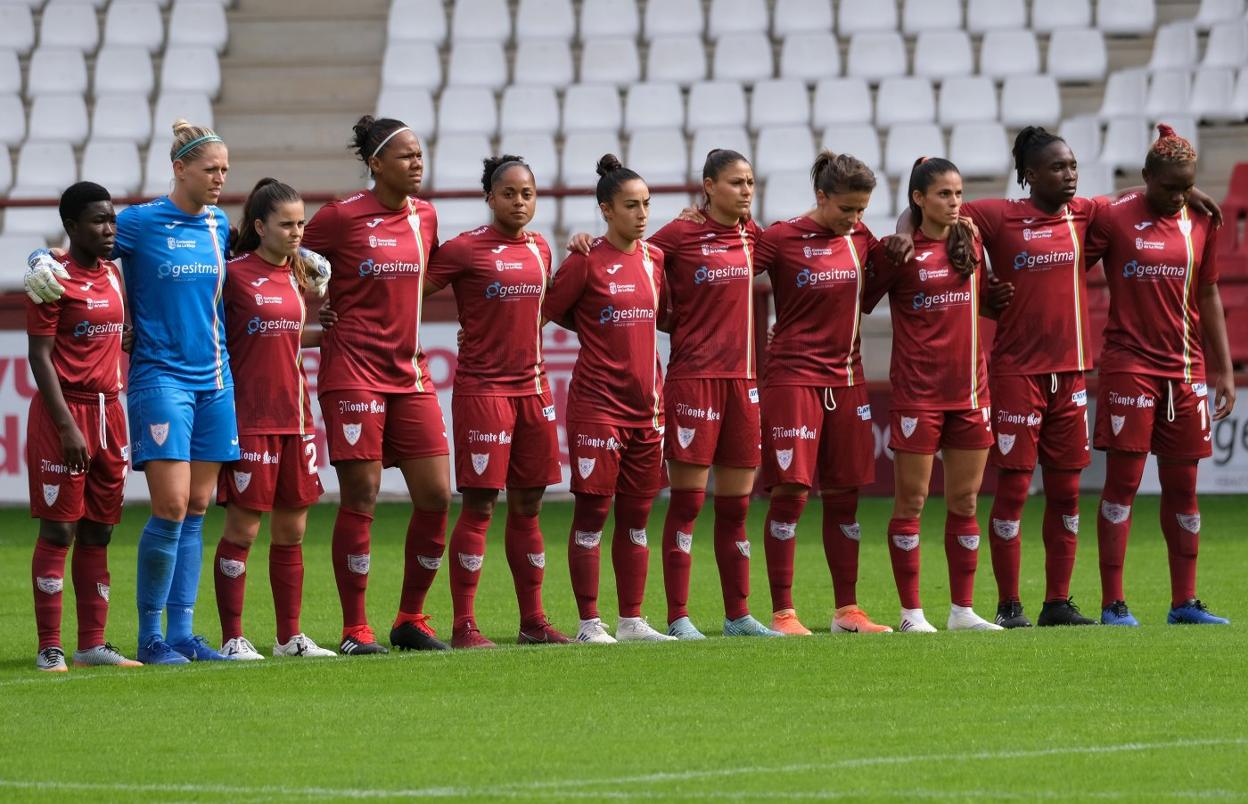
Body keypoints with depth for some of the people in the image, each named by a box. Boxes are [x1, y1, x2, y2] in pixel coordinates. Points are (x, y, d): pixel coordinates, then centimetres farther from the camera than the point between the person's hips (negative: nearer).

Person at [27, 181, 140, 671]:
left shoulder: (112, 275, 12)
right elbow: (39, 355, -13)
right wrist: (66, 426, -19)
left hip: (108, 411, 7)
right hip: (63, 410, -7)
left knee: (98, 532, 8)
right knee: (59, 530, -5)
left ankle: (92, 644, 12)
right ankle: (49, 649, -2)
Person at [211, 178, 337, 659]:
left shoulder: (296, 276, 12)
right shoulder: (234, 275, -8)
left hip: (294, 416, 7)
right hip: (249, 417, -7)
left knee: (292, 530, 9)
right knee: (242, 529, -4)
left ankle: (290, 637, 16)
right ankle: (232, 638, 2)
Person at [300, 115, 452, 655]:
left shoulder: (424, 216, 10)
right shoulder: (343, 217, -7)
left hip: (410, 375, 6)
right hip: (354, 371, -6)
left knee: (436, 496, 1)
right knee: (360, 498, -6)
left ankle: (411, 619, 14)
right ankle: (355, 630, 0)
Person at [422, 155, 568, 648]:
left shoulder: (540, 250, 11)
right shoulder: (464, 250, -7)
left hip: (532, 386, 6)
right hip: (482, 387, -6)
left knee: (528, 507, 9)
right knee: (478, 508, -6)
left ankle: (533, 621, 14)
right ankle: (463, 626, -3)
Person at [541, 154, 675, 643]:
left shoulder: (655, 259, 9)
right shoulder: (587, 262, -7)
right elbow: (547, 312, -5)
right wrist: (597, 329, 2)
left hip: (646, 403, 6)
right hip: (597, 402, -6)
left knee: (636, 515, 8)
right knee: (591, 512, -3)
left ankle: (631, 620, 14)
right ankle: (589, 622, 2)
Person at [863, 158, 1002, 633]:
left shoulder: (970, 243, 10)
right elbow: (858, 303, -1)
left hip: (970, 390, 5)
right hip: (917, 393, -5)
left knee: (965, 502, 7)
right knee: (911, 502, -1)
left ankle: (963, 610, 12)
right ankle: (911, 612, 3)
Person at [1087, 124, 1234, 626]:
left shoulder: (1200, 222, 9)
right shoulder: (1114, 218, -5)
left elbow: (1207, 295, 15)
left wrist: (1223, 370, 15)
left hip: (1186, 368, 4)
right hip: (1129, 364, -4)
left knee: (1183, 486, 7)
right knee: (1122, 481, -5)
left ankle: (1184, 603, 14)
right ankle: (1113, 604, -2)